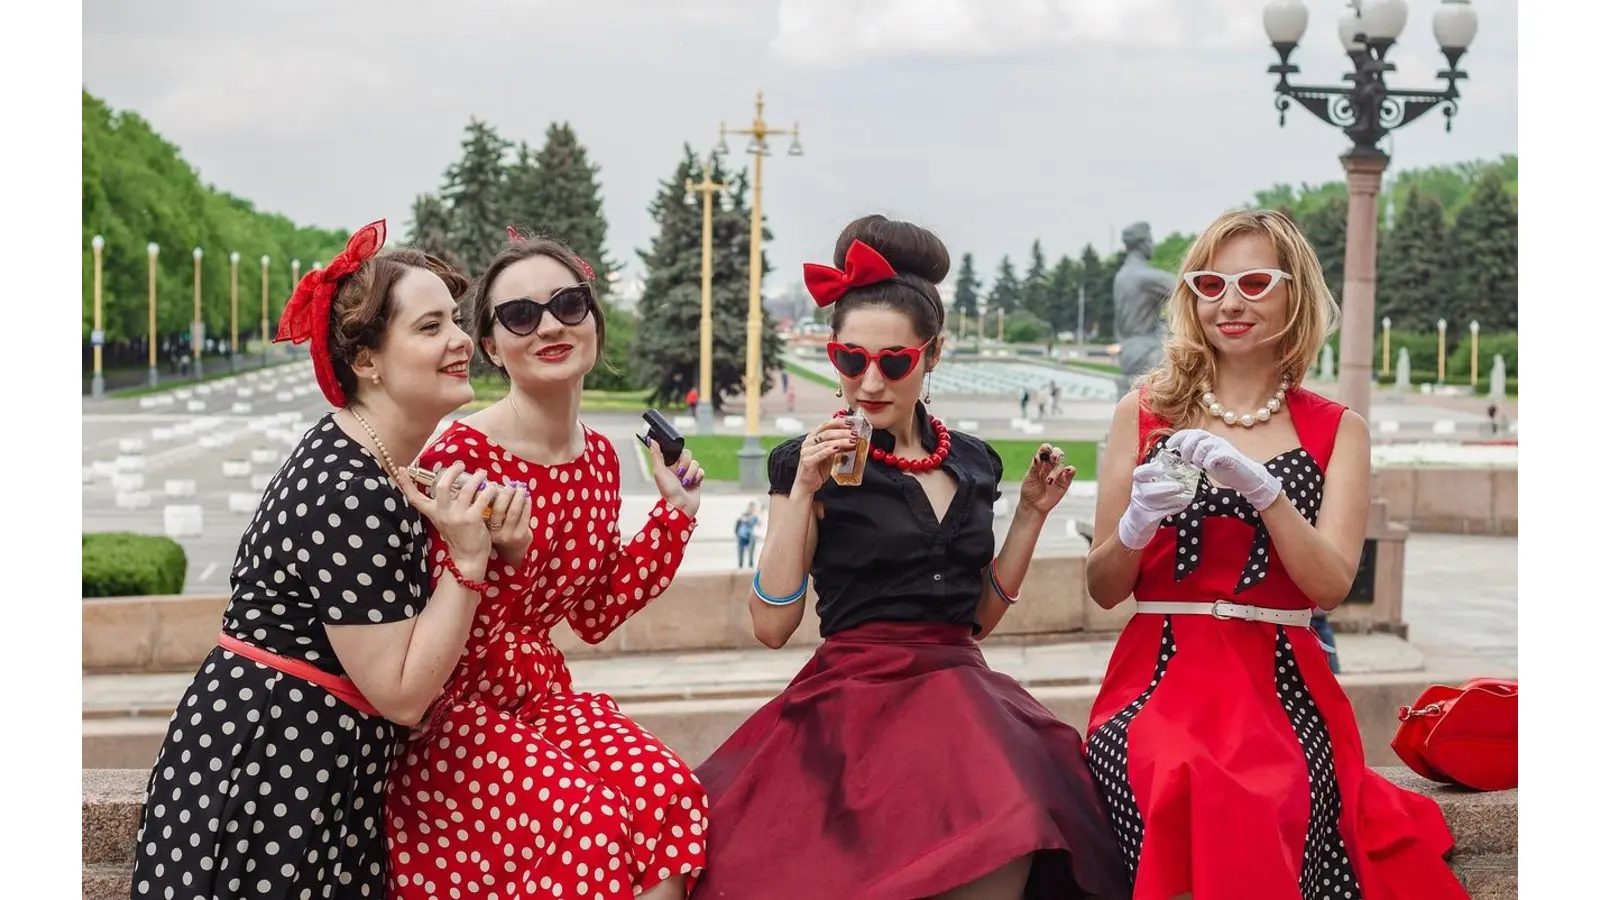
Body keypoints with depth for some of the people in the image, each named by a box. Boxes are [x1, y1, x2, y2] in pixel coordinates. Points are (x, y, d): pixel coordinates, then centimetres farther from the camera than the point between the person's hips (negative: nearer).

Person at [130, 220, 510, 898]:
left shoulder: (361, 459, 8)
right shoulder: (352, 497, -23)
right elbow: (402, 695, -20)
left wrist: (488, 533, 2)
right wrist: (468, 559, -19)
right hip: (266, 781, -10)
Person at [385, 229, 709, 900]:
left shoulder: (600, 459, 4)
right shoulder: (459, 457, -16)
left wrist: (674, 515, 9)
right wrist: (503, 555, -34)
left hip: (542, 692, 6)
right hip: (450, 711, -6)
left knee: (669, 793, -22)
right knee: (587, 812, -30)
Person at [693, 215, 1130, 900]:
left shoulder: (973, 463, 14)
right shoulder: (809, 463, 1)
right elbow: (772, 626, -6)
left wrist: (1031, 514, 12)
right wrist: (803, 492, -11)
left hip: (960, 691, 4)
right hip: (858, 700, -4)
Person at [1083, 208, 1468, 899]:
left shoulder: (1337, 431, 11)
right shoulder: (1145, 413, 10)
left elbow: (1331, 585, -3)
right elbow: (1103, 589, 9)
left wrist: (1261, 488, -17)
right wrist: (1138, 524, -12)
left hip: (1281, 683, 0)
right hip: (1163, 678, 0)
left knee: (1271, 798, -33)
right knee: (1187, 790, -33)